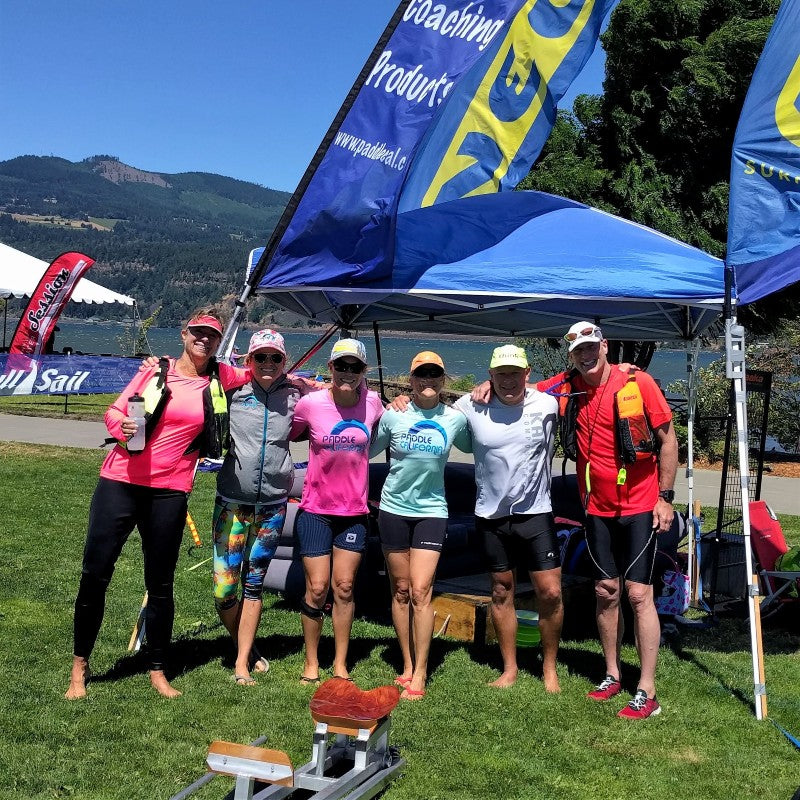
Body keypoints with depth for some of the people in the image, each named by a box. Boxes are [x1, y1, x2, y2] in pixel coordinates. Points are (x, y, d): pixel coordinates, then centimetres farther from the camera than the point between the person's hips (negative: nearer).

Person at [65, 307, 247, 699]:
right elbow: (114, 410, 3)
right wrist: (121, 427, -18)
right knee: (95, 573, 1)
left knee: (160, 582, 8)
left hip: (170, 491, 1)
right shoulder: (156, 371, 1)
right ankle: (80, 664, 18)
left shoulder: (220, 378, 6)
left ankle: (158, 671, 22)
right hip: (121, 482, -1)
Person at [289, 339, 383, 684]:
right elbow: (290, 435, 6)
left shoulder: (372, 402, -5)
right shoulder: (310, 403, -11)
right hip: (316, 510, -2)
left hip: (354, 511, 2)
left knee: (344, 587, 8)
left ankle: (340, 663, 21)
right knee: (317, 588, 1)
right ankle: (311, 663, 19)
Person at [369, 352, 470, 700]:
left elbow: (472, 446, 19)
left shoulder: (455, 419, 0)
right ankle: (407, 667, 19)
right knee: (400, 591, 7)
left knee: (421, 590, -9)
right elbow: (368, 450, 7)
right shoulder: (393, 415, -3)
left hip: (432, 511, -1)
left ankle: (419, 675, -2)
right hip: (394, 509, 1)